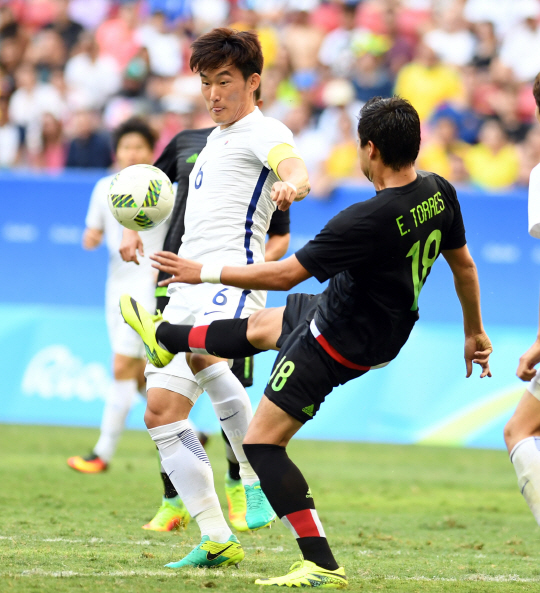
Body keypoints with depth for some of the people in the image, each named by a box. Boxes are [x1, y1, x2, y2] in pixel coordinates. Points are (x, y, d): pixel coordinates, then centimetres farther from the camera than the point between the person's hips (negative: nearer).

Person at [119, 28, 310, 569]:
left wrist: (291, 184, -46)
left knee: (201, 354, -38)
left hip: (232, 277, -9)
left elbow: (293, 168, -22)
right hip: (188, 285, 9)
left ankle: (260, 480, -25)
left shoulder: (263, 132, 1)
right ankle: (216, 540, 4)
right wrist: (141, 230, 38)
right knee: (161, 412, 0)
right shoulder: (213, 141, 28)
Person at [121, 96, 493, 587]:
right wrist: (474, 332, 22)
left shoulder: (368, 220, -34)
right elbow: (463, 264, 6)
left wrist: (205, 272, -14)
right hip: (387, 330, 9)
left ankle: (321, 565, -6)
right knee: (262, 326, 31)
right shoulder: (439, 193, -10)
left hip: (341, 341, -9)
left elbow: (284, 274, -26)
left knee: (262, 442, -2)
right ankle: (166, 337, 58)